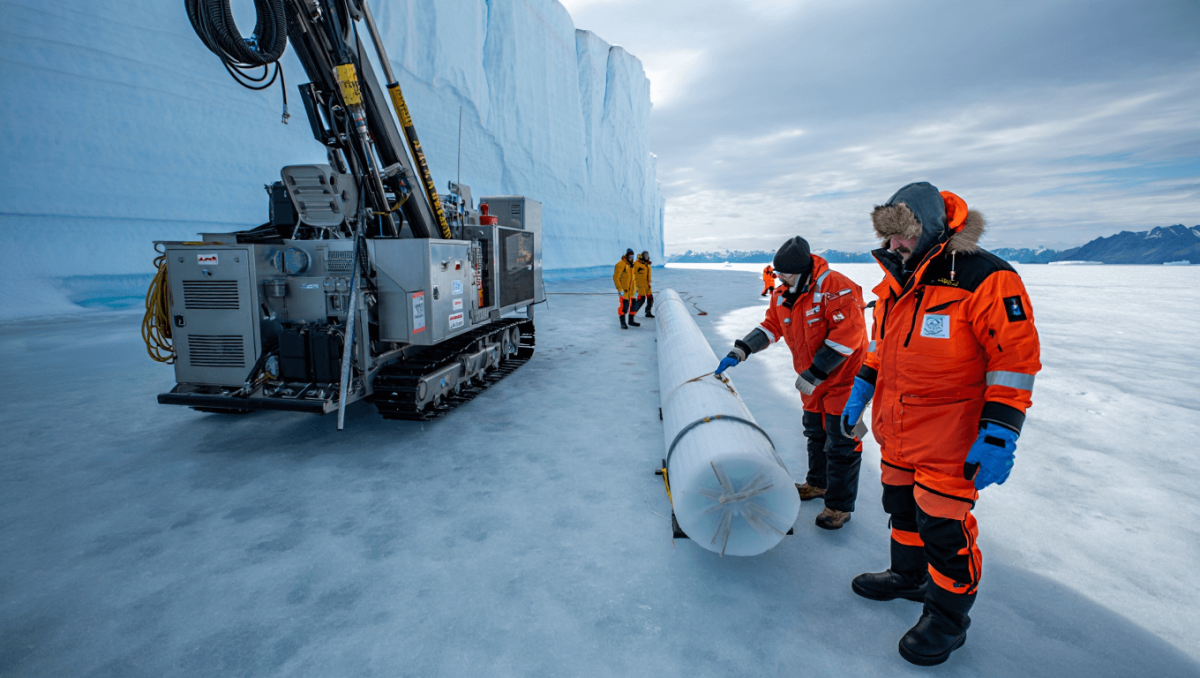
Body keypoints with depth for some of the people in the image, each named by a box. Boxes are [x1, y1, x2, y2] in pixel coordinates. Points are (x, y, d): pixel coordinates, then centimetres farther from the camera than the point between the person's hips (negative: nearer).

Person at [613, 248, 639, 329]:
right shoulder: (620, 265, -13)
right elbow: (616, 278, -16)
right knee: (624, 305, -12)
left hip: (631, 289, 8)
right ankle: (623, 323, -4)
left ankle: (631, 321, 27)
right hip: (624, 289, -8)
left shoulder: (631, 265, 14)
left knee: (633, 304, 12)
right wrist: (620, 289, -20)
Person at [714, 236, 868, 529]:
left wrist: (813, 374, -26)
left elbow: (848, 334, -29)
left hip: (843, 377, -8)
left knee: (840, 444, 1)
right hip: (813, 384, 8)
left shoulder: (835, 288, -25)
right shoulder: (782, 295, 1)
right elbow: (770, 326, 9)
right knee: (815, 434, 22)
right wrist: (739, 352, -5)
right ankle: (818, 483, 42)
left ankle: (839, 505, 16)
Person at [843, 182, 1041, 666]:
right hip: (896, 434, 7)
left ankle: (948, 617, 27)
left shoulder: (985, 280, -18)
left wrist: (998, 436, -22)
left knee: (943, 525, 5)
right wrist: (860, 390, 14)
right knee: (902, 505, 22)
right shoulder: (896, 281, 6)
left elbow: (1016, 362, -19)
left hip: (949, 445, -7)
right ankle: (908, 576, 46)